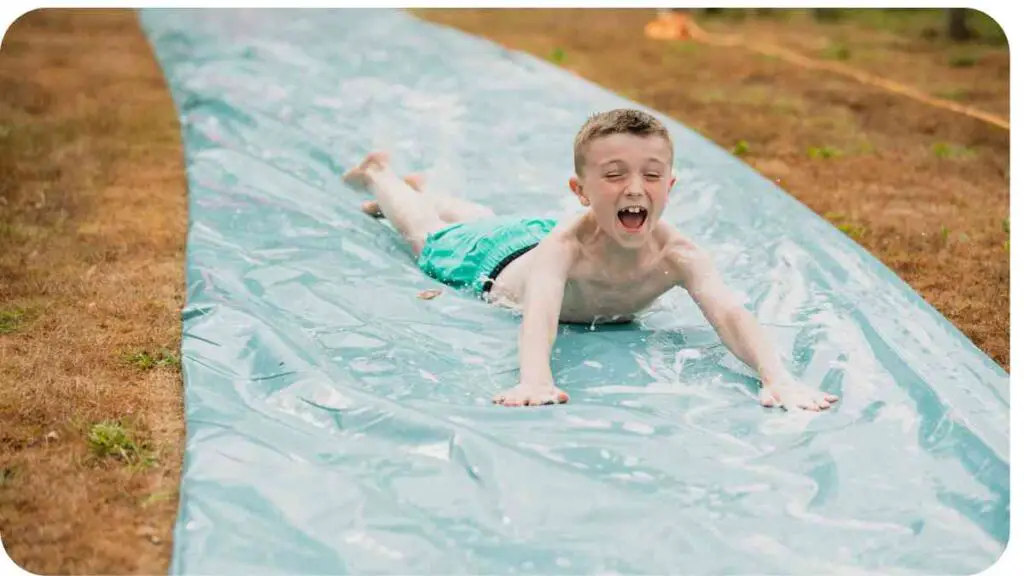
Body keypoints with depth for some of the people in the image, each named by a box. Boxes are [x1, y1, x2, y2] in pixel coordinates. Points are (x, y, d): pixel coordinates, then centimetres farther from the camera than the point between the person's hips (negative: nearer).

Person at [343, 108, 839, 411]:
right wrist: (534, 380, -85)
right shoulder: (566, 243, -50)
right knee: (427, 235, 28)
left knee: (493, 224, 37)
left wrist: (777, 377, -73)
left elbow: (729, 313, -56)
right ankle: (381, 175, 58)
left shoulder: (677, 255, -44)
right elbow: (539, 312, -66)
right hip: (499, 265, -5)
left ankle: (423, 189, 68)